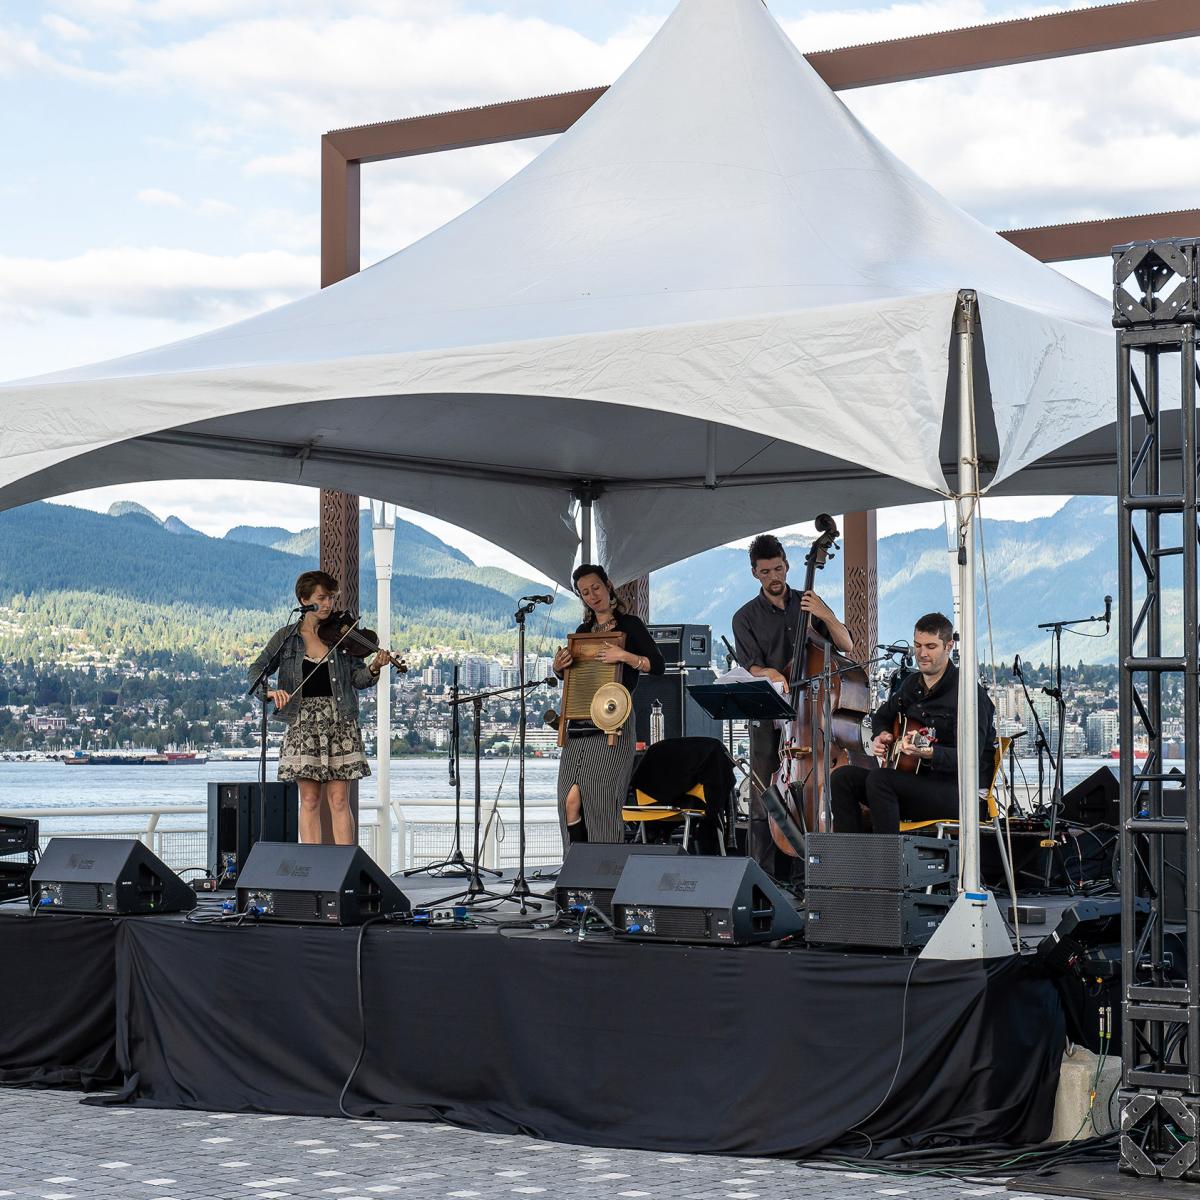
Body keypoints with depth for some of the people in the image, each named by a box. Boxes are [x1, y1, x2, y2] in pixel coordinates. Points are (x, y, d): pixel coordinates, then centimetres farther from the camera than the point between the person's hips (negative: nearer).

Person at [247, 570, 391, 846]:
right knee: (310, 799, 0)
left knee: (339, 800, -3)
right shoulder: (287, 637, 7)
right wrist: (270, 690, -16)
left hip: (339, 721, 0)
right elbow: (256, 670, 4)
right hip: (303, 723, 0)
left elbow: (357, 678, 4)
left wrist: (373, 668, -17)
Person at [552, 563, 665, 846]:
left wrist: (624, 656, -19)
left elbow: (658, 665, -6)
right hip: (579, 724, 6)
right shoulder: (583, 631, 19)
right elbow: (566, 675, 29)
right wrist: (559, 667, 7)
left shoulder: (629, 625, 3)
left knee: (601, 801, -10)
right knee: (570, 801, -4)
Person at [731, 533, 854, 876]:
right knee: (765, 798, -4)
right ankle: (765, 875, -1)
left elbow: (846, 646, 7)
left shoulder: (808, 604, 12)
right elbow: (751, 667, -4)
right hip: (769, 719, -1)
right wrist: (771, 674, -25)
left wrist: (825, 616, -9)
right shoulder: (746, 618, 7)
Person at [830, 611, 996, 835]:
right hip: (917, 778, 8)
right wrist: (881, 737, 8)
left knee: (878, 780, -29)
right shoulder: (912, 684, 12)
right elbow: (882, 716, 32)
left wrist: (929, 753, -40)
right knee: (842, 778, -6)